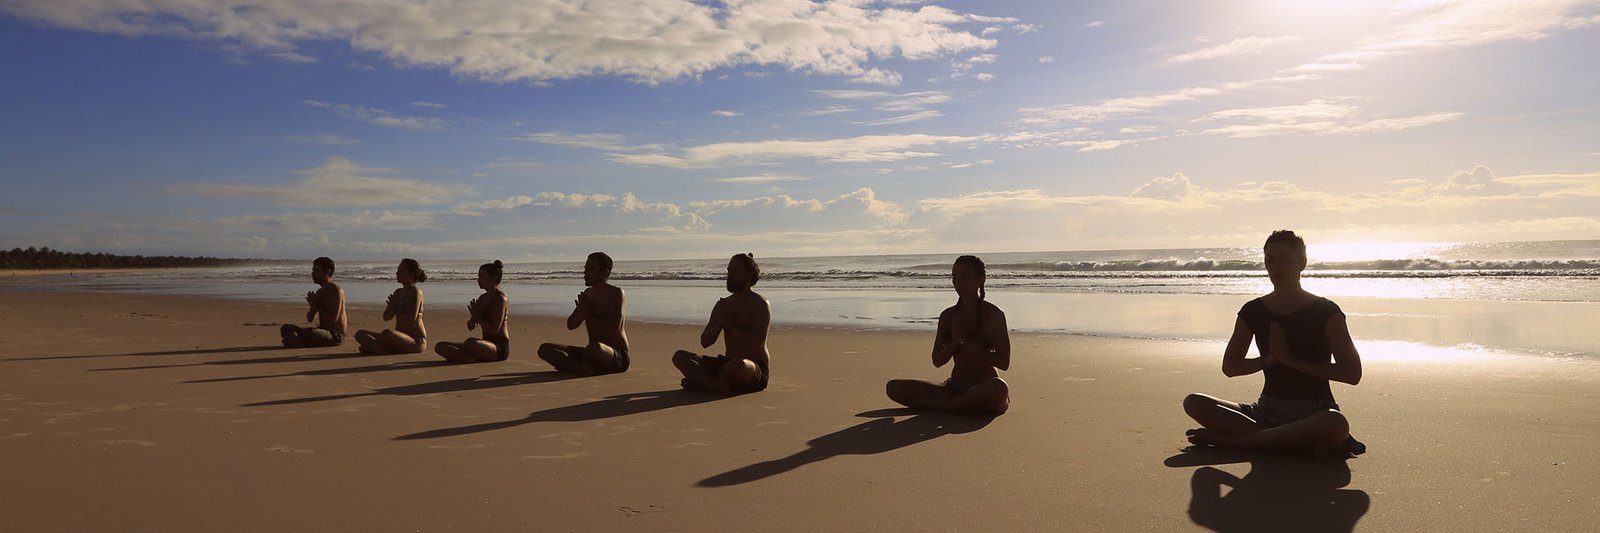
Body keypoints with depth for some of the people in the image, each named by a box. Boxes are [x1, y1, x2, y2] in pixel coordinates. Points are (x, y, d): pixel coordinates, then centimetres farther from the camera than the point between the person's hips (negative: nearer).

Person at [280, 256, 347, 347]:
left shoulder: (336, 291, -10)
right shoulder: (319, 292, 17)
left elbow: (334, 319, -20)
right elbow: (310, 319, 17)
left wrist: (316, 306, -11)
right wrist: (313, 306, -3)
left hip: (336, 335, -9)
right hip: (323, 332, 9)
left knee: (310, 333, -37)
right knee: (286, 328, 1)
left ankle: (296, 342, -9)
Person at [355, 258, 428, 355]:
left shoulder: (416, 291, -6)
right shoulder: (398, 292, 18)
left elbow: (411, 319, -17)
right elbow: (386, 317, 14)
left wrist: (395, 310, -1)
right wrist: (392, 305, -6)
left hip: (417, 341, -9)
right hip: (401, 339, 9)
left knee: (387, 333, -39)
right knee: (360, 334, 0)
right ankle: (386, 351, -25)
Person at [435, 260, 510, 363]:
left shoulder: (501, 298, -10)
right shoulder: (482, 298, 16)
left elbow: (494, 330, -18)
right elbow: (471, 327, 17)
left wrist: (478, 317, -10)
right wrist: (473, 317, -4)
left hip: (500, 348, -9)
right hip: (487, 345, 9)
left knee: (470, 342, -41)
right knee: (440, 347, 1)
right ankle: (473, 360, -19)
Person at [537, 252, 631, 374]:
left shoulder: (616, 293, -8)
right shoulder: (588, 293, 15)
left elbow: (614, 328, -21)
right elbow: (571, 325, 13)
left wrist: (588, 314, -12)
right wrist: (581, 309, -7)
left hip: (618, 356, -8)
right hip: (592, 355, 8)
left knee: (595, 348, -43)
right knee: (545, 349, -2)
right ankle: (585, 369, -25)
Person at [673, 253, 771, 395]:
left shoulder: (760, 304, -7)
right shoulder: (724, 304, 13)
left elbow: (758, 343, -21)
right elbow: (705, 342, 9)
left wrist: (729, 325, -18)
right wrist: (718, 324, -10)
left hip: (756, 371, -7)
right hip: (728, 365, 7)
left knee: (738, 365, -42)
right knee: (680, 356, -5)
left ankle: (703, 381, -12)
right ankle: (719, 386, -27)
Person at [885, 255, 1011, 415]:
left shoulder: (994, 315, -6)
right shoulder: (948, 316, 8)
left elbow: (1004, 363, -13)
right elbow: (937, 361, 4)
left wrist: (966, 344, -16)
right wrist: (956, 342, -15)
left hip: (984, 391, -5)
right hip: (954, 388, 5)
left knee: (999, 388, -43)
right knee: (894, 387, -9)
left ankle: (938, 405, -21)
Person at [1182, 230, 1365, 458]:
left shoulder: (1325, 312, -3)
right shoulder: (1253, 311, 6)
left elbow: (1352, 373, -9)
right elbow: (1229, 366, 8)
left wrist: (1292, 360, -14)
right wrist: (1269, 360, -10)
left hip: (1313, 412, -3)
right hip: (1268, 408, 4)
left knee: (1337, 423, -41)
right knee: (1193, 403, -19)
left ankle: (1231, 440, -28)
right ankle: (1302, 443, -25)